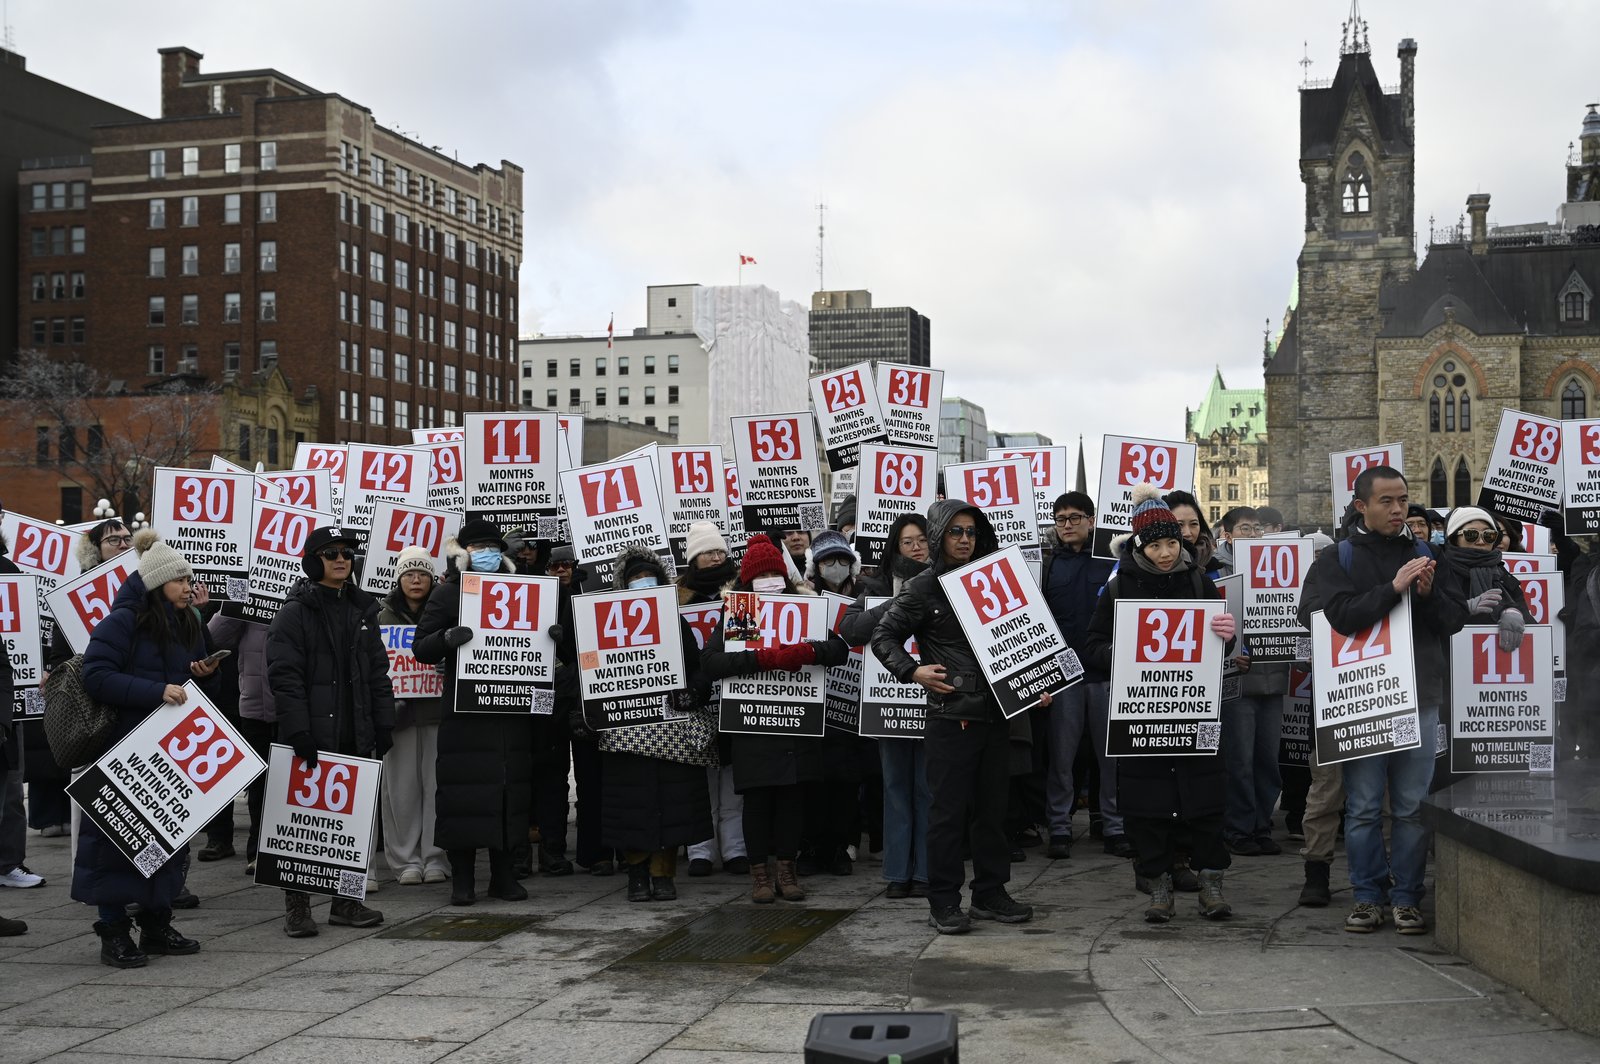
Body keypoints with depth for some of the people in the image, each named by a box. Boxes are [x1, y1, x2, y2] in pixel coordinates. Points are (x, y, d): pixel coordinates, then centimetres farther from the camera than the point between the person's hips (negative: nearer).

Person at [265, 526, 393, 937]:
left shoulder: (362, 610, 14)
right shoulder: (296, 613, -5)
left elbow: (378, 672, 16)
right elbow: (284, 676, -12)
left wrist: (383, 725, 9)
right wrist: (297, 730, -19)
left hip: (356, 736, 6)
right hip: (313, 736, -6)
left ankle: (346, 900, 18)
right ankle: (297, 904, 7)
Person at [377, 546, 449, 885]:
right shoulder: (385, 616, 8)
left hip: (437, 708, 0)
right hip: (400, 709, 0)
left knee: (436, 782, 0)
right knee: (402, 786, 0)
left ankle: (435, 858, 6)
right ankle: (406, 860, 6)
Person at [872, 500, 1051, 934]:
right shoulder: (923, 588, -1)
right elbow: (883, 637, 3)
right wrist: (913, 671, -11)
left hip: (996, 714, 5)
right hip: (950, 715, -5)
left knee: (992, 807, 10)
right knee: (949, 809, -2)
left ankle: (990, 894, 20)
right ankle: (943, 902, 5)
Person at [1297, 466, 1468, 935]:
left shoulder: (1424, 556, 11)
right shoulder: (1336, 560, 1)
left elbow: (1456, 619, 7)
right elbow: (1337, 616, -14)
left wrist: (1430, 594, -12)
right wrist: (1393, 588, -19)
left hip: (1420, 699, 2)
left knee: (1412, 807, 5)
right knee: (1364, 807, 3)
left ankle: (1406, 897, 14)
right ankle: (1368, 896, 14)